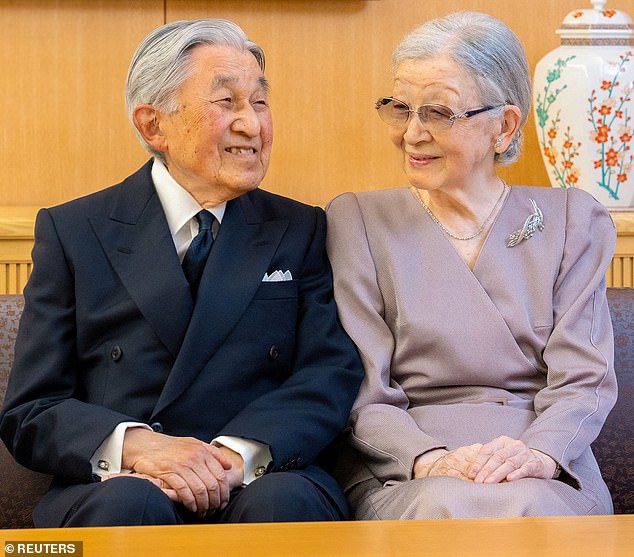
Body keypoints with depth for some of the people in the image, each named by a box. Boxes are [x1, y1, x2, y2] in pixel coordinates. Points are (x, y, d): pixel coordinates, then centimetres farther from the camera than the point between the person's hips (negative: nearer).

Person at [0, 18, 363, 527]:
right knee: (130, 505, -35)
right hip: (116, 482, -1)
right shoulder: (72, 231, 10)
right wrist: (133, 444, -18)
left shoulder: (299, 231, 15)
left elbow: (332, 373, 2)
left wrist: (240, 452, -19)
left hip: (261, 481, 1)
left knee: (285, 502, -33)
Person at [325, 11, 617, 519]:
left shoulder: (572, 222, 12)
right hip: (404, 473, -1)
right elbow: (361, 395, 1)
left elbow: (583, 380, 2)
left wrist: (537, 454, -20)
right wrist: (431, 461, -19)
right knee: (448, 507, -36)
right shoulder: (357, 222, 9)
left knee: (528, 509, -35)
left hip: (548, 476, 1)